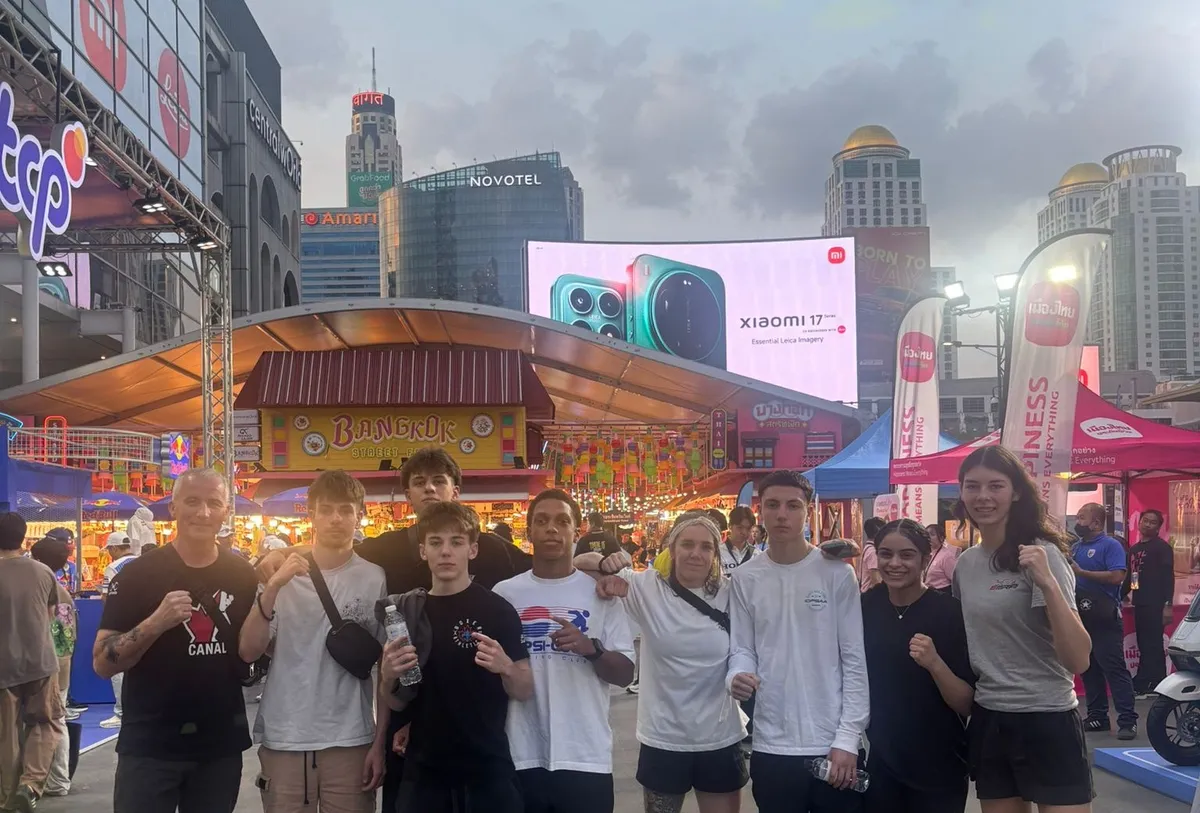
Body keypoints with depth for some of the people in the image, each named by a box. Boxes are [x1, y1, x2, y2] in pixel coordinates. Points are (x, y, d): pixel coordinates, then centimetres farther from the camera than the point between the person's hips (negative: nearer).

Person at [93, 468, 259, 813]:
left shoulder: (243, 575, 2)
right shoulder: (138, 574, -8)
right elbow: (102, 664, -11)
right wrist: (156, 622, -26)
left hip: (222, 743, 3)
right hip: (149, 745, -3)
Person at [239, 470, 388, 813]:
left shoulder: (375, 579, -2)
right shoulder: (284, 574, 2)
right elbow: (248, 652, -5)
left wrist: (380, 742, 0)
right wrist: (272, 588, -17)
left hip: (350, 740, -1)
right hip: (284, 738, 1)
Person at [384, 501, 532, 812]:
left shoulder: (498, 610, -7)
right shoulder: (407, 611, 5)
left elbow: (525, 692, -4)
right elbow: (398, 703, 9)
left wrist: (506, 668, -24)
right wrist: (389, 677, -11)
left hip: (487, 769, -3)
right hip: (423, 770, 3)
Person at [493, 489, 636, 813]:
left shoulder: (601, 591, 2)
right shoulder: (505, 593, 5)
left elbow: (625, 674, 0)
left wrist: (591, 649, -17)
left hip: (586, 758, -1)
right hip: (521, 756, 1)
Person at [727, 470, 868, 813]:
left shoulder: (837, 573, -2)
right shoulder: (744, 579, 3)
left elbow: (855, 660, -3)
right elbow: (741, 649, 4)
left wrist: (848, 737, -8)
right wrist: (737, 676, -19)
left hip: (833, 744, -1)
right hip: (771, 747, 2)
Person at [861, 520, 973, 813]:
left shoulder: (950, 612, -14)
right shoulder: (865, 606, -4)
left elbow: (968, 705, -14)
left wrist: (934, 663, -29)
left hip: (939, 772, -3)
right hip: (880, 765, 3)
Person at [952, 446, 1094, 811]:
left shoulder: (1040, 555, -13)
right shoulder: (964, 564, 6)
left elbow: (1078, 660, -22)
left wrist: (1047, 583, -31)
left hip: (1046, 722, -6)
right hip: (987, 722, 6)